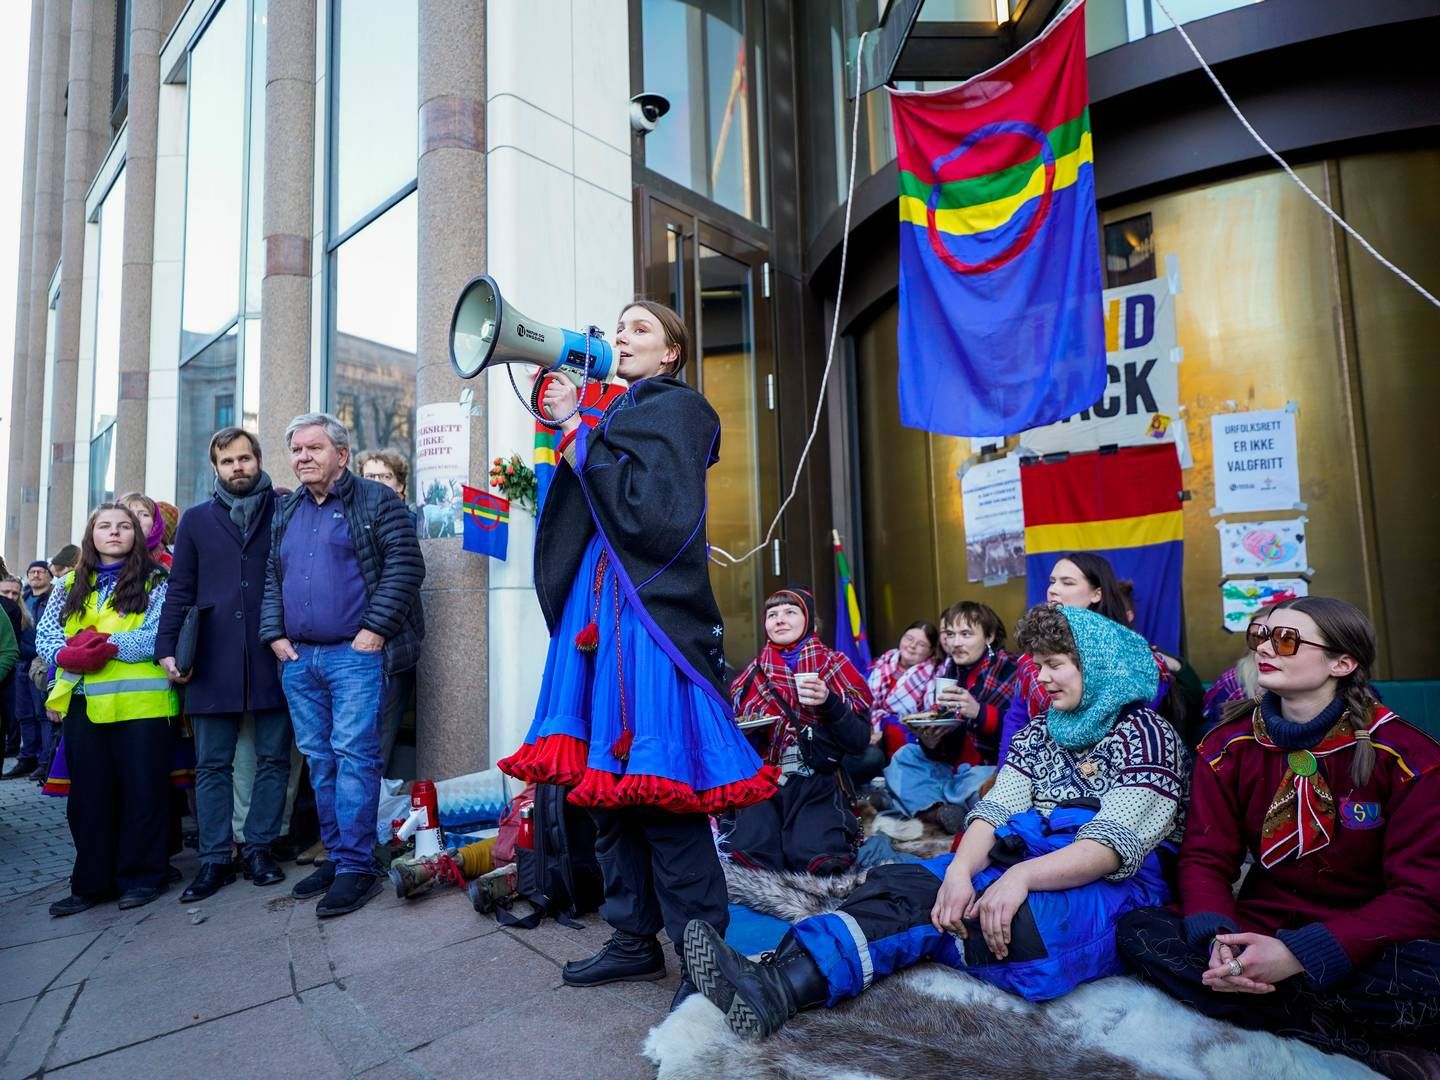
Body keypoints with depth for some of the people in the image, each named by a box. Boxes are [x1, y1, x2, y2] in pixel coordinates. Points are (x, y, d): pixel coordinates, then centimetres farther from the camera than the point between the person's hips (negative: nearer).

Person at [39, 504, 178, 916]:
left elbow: (158, 636, -10)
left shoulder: (155, 582, 1)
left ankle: (141, 875, 16)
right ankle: (92, 881, 23)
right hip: (82, 703, 4)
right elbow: (45, 635, 8)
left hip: (140, 702, -4)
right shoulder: (69, 585, 15)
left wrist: (102, 644, -18)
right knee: (88, 794, 11)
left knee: (142, 790, 3)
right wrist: (67, 655, -13)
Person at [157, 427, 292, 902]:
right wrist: (167, 647, 3)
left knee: (273, 759, 5)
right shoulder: (196, 519, 12)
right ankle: (214, 859, 18)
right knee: (212, 765, 7)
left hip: (273, 655, -2)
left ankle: (259, 849, 18)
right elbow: (180, 590, 11)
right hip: (214, 660, 2)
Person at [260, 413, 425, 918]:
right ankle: (336, 855, 22)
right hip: (298, 657, 7)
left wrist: (375, 628, -15)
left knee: (353, 753, -9)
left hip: (355, 654, -7)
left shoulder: (375, 501, -1)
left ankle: (356, 866, -1)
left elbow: (405, 565, -10)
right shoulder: (285, 511, 18)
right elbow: (271, 577, 21)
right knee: (318, 758, 11)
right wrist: (274, 634, 8)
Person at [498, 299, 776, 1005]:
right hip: (596, 608, 8)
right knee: (608, 779, 10)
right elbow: (589, 518, 19)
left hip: (651, 610, -8)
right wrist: (570, 428, 10)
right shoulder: (619, 415, 23)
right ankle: (635, 939, 23)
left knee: (657, 785, -8)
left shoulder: (679, 409, 0)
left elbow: (646, 508, -15)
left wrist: (576, 431, -8)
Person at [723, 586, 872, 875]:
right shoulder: (753, 675, 9)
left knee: (817, 859, -23)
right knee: (749, 852, -25)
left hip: (816, 784, 0)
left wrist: (829, 703, -20)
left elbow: (860, 740, -3)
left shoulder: (835, 667, 3)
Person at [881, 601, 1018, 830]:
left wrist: (979, 712, -37)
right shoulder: (946, 673, 8)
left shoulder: (1009, 670, -10)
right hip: (951, 766, 8)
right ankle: (943, 810, -16)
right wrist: (930, 744, -13)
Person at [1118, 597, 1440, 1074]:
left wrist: (1301, 955, -27)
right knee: (1138, 931, -24)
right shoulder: (1228, 746, -1)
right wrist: (1219, 939, -26)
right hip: (1262, 929, 3)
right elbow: (1205, 858, -3)